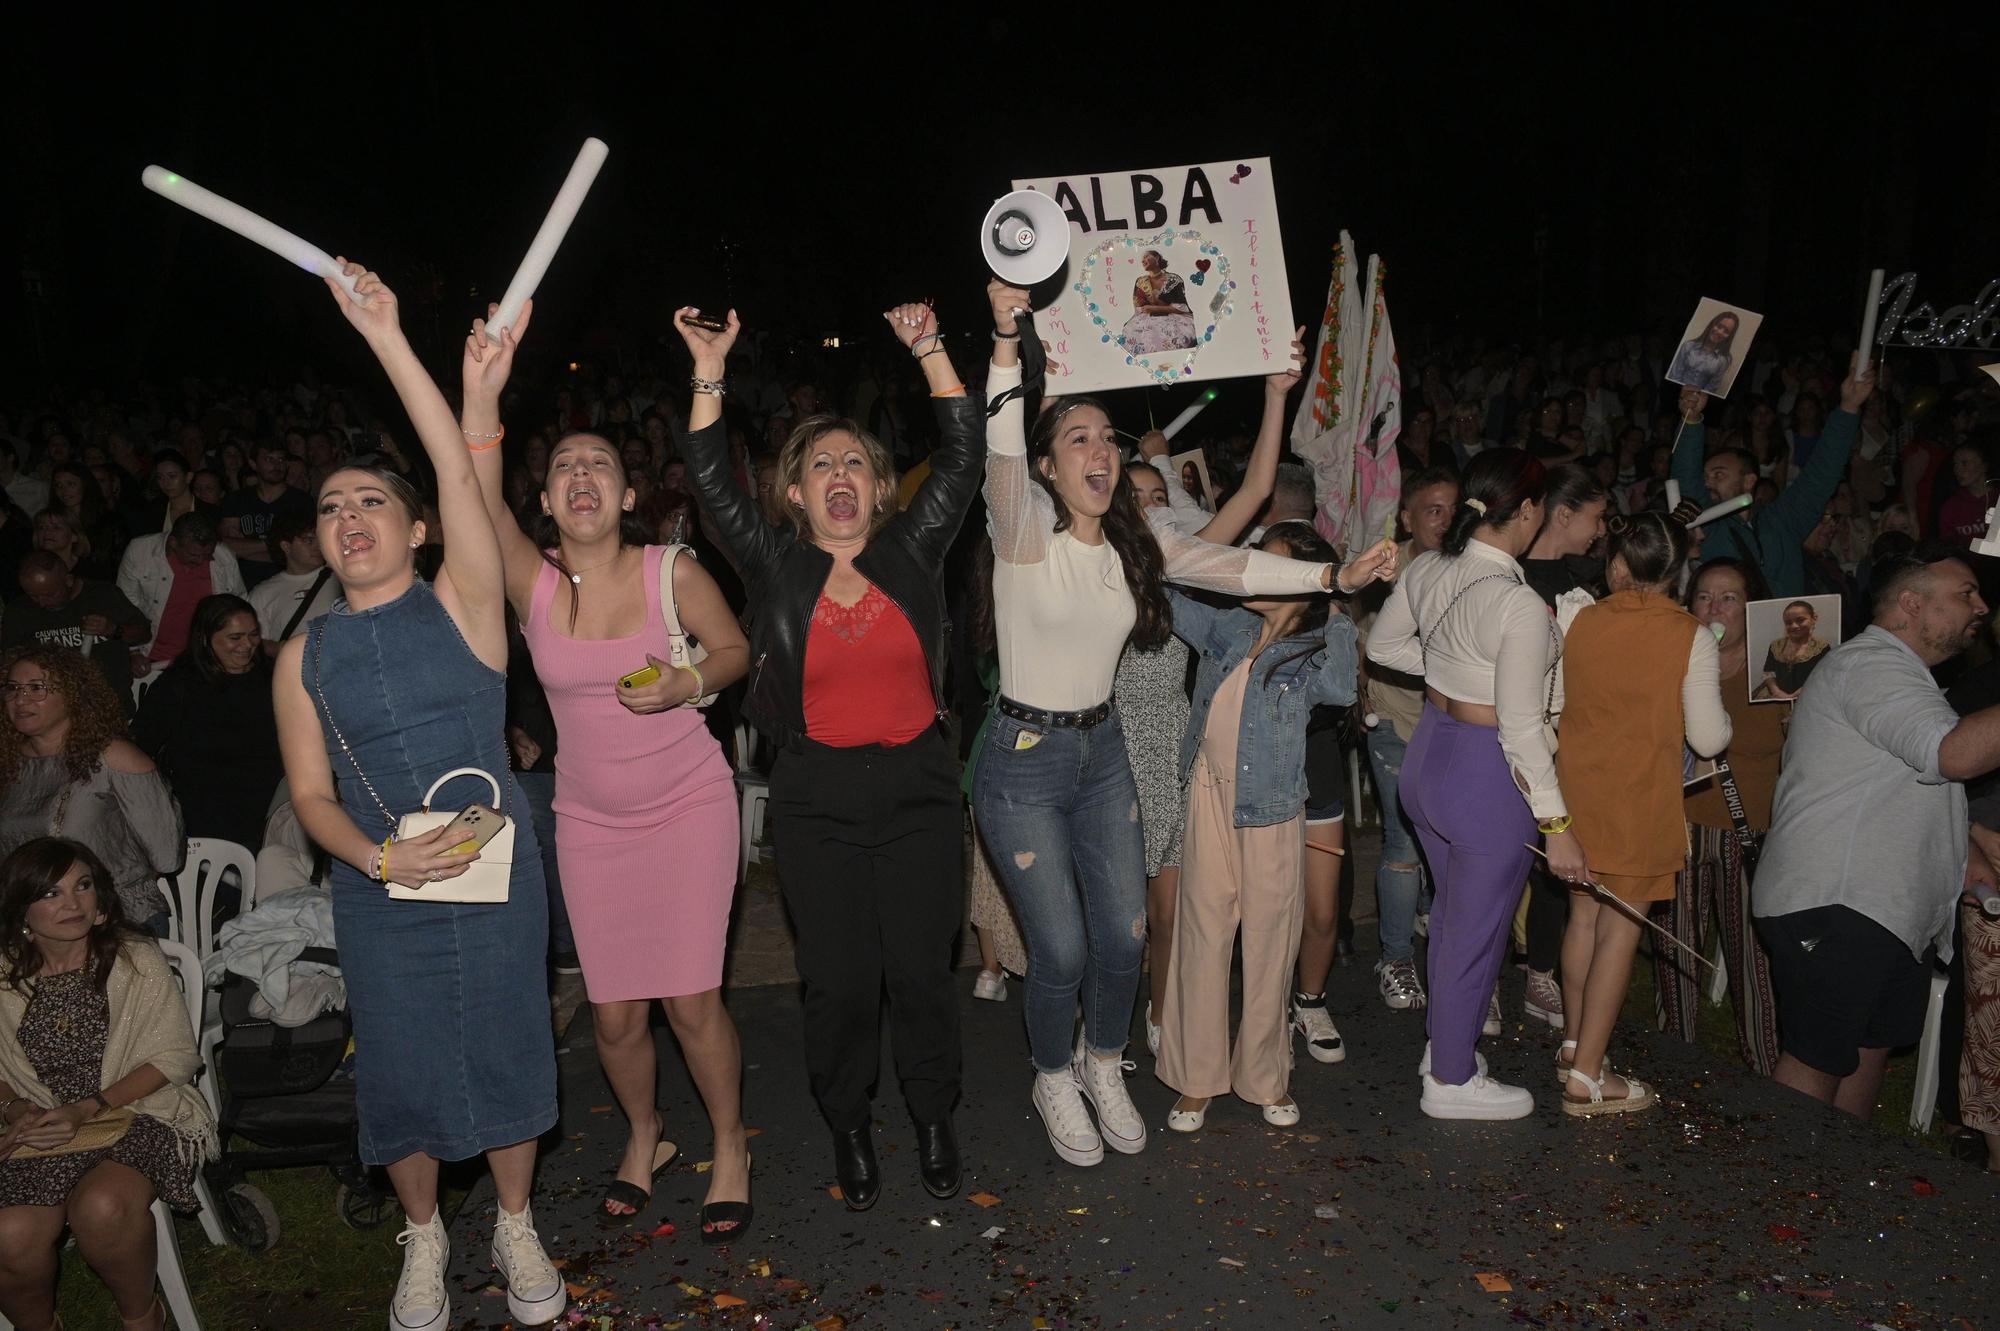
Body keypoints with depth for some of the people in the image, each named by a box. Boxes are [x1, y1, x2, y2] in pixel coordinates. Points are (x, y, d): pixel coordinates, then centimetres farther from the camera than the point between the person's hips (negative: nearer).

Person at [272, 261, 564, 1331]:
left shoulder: (461, 604, -2)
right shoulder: (304, 657, 4)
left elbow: (461, 475, -15)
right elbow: (311, 794, 3)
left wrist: (386, 338, -19)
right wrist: (379, 856, -17)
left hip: (494, 877, -2)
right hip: (380, 895, 2)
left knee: (506, 1049, 9)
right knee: (401, 1069, 11)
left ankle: (515, 1226, 33)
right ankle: (423, 1237, 36)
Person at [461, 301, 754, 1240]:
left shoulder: (674, 574, -9)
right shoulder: (533, 582, -7)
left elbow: (736, 650, 4)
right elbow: (480, 507, -27)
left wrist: (688, 684, -18)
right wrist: (481, 396, -41)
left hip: (689, 804, -2)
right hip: (590, 818, 2)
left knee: (691, 996, -4)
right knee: (613, 1010, 7)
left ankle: (729, 1147, 22)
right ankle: (644, 1139, 37)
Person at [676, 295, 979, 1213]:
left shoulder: (912, 554, 5)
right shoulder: (778, 568, 4)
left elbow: (962, 459, 1)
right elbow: (712, 484, -4)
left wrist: (928, 351, -4)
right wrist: (710, 377, -11)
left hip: (918, 790, 1)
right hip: (817, 801, 0)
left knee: (920, 970, 5)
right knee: (840, 981, 4)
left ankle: (934, 1121, 27)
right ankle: (849, 1129, 27)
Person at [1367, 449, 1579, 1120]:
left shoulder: (1426, 569, -3)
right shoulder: (1520, 605, -24)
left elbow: (1383, 645, 13)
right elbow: (1522, 730, -21)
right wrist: (1557, 824, -14)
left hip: (1428, 754, 8)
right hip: (1487, 775, -8)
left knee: (1451, 912, 26)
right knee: (1476, 932, 9)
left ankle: (1444, 1043, 43)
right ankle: (1452, 1080, 26)